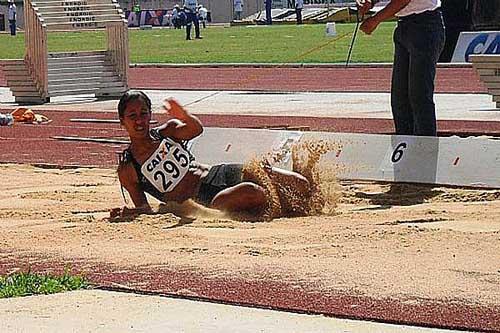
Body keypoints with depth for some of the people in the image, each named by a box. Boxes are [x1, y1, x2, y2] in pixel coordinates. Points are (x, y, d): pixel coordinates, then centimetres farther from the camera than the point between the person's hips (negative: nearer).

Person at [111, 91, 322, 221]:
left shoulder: (167, 131, 7)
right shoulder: (127, 171, -1)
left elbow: (196, 129, -16)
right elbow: (144, 209, 3)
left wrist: (184, 116, -39)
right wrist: (127, 213, -21)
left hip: (221, 174, 5)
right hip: (204, 201, -5)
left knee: (302, 185, -7)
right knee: (251, 192, -36)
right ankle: (288, 211, -8)